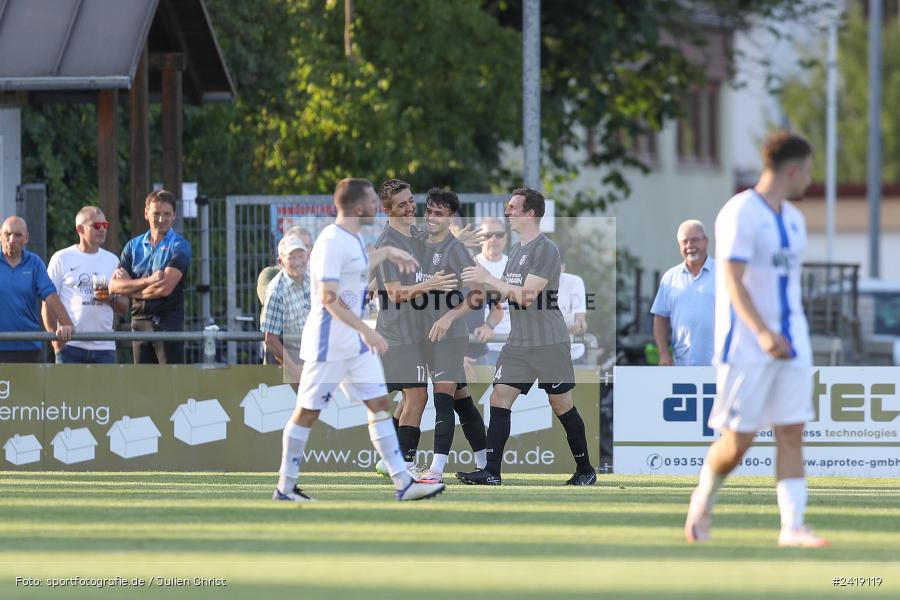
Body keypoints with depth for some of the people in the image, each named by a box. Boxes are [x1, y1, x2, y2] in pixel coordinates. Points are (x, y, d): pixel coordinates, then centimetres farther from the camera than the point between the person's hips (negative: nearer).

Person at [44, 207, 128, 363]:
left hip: (104, 346, 3)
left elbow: (124, 307, 15)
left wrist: (111, 298, -8)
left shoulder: (112, 261, 14)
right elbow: (48, 303, 1)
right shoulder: (62, 259, 3)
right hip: (70, 345, -3)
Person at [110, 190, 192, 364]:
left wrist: (129, 287, -2)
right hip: (140, 322, 5)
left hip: (168, 323, -5)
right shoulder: (134, 246, 11)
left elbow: (165, 288, -15)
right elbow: (114, 286, 1)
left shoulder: (179, 246, -3)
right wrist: (147, 281, -14)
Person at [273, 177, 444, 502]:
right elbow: (329, 298, -25)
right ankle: (285, 486, 8)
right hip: (329, 345, -10)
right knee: (308, 411, -1)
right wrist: (366, 330, -27)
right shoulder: (332, 242, -19)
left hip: (356, 343, 10)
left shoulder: (354, 239, 11)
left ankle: (403, 482, 4)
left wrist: (387, 252, 31)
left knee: (380, 403, 5)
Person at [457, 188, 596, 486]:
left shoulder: (546, 250, -14)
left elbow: (526, 295, -20)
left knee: (562, 405, 2)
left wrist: (489, 279, -16)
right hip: (518, 343, 8)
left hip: (549, 343, -8)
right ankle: (491, 472, -6)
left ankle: (586, 470, 16)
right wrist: (483, 281, 7)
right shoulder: (516, 249, 15)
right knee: (500, 397, -4)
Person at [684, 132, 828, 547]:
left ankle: (792, 527, -5)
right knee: (738, 440, -3)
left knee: (792, 434, -2)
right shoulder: (740, 213, -12)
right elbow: (734, 282, -20)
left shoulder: (793, 219, 15)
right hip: (746, 349, -7)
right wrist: (763, 333, -31)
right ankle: (703, 499, 22)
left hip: (790, 344, 7)